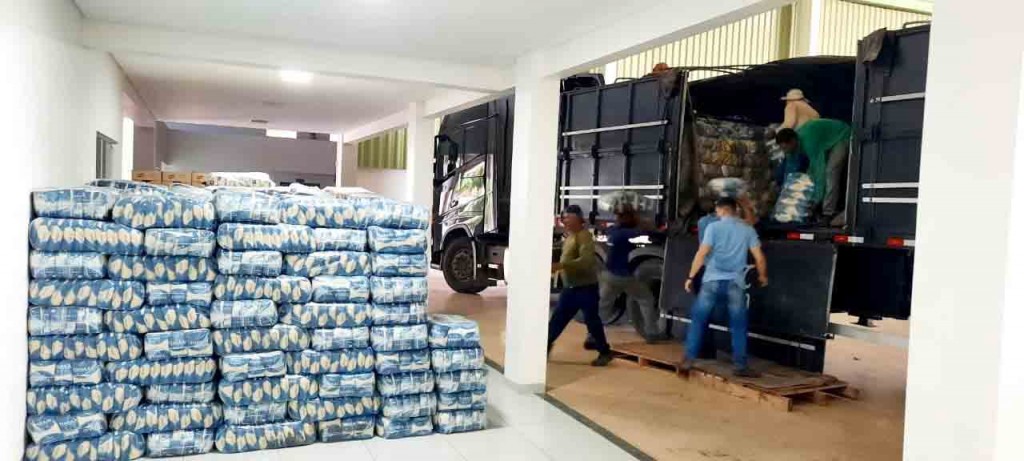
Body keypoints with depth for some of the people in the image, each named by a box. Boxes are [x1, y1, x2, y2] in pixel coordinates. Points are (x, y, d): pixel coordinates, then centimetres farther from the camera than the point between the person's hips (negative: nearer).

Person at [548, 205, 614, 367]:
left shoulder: (584, 236, -16)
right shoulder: (570, 235, 13)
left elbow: (585, 261, -30)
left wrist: (561, 265, -34)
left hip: (586, 287, -9)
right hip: (569, 287, 9)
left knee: (591, 320, 1)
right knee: (557, 319, 9)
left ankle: (605, 352, 15)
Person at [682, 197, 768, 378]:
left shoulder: (714, 227, 1)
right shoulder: (748, 230, 8)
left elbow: (701, 254, -7)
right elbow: (759, 258, 8)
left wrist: (690, 277, -1)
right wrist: (763, 276, 26)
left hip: (712, 281, -1)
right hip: (736, 283, 1)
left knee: (698, 320, 8)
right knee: (739, 326, 9)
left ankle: (688, 360, 7)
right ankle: (741, 366, 9)